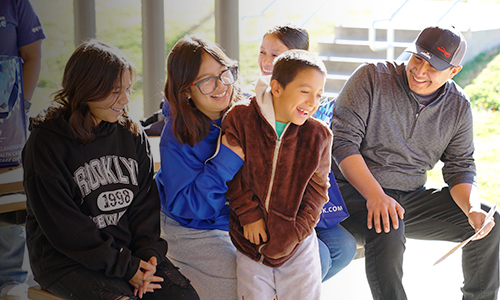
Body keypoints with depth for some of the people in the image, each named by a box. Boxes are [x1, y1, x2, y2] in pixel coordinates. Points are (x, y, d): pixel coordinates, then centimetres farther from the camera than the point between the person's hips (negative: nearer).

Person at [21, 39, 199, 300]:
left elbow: (146, 201, 10)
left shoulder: (132, 135, 9)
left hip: (128, 249, 5)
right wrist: (124, 266, -16)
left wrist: (148, 252, -8)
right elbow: (62, 225, -13)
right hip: (66, 260, -5)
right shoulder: (47, 142, -9)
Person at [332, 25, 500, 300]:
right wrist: (375, 195, -30)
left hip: (412, 196, 5)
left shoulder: (458, 106, 3)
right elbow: (343, 141, -17)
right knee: (387, 234, -37)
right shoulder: (371, 78, -11)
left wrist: (472, 209, -16)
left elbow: (460, 168, 7)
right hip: (356, 192, -5)